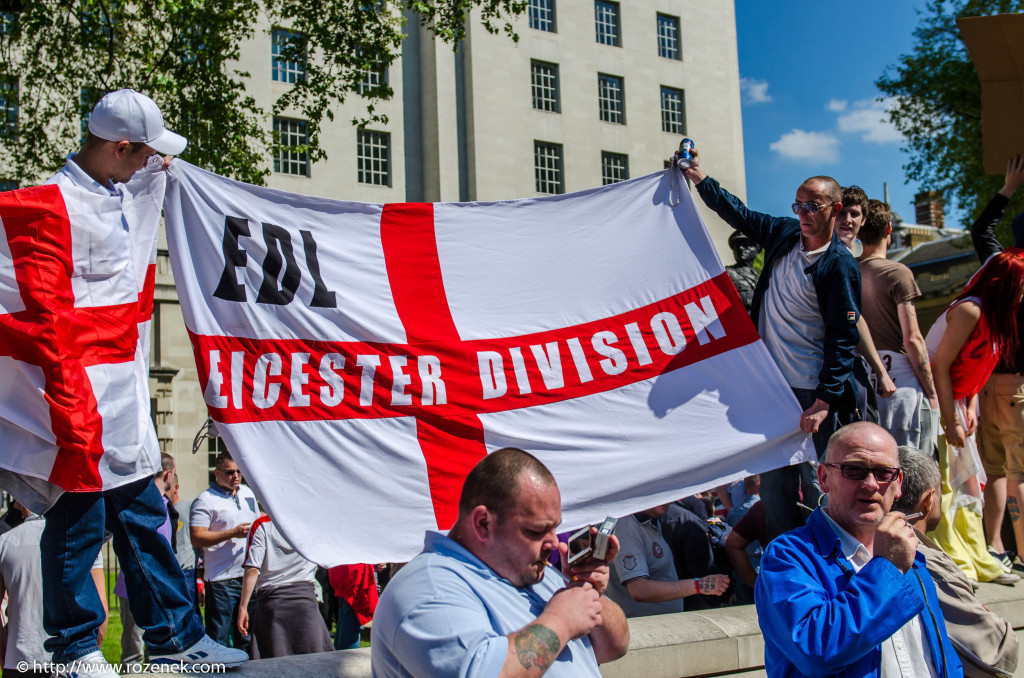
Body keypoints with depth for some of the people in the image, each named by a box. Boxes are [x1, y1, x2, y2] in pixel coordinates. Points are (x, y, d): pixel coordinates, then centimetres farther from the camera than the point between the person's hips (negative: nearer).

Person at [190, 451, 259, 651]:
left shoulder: (248, 493, 15)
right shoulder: (205, 500, -8)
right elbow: (196, 538, -16)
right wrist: (233, 533, -21)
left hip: (249, 576, 7)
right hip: (222, 579, -7)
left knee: (245, 638, 14)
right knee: (218, 638, -5)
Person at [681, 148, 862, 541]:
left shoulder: (839, 266, -10)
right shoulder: (784, 234, 8)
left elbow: (844, 338, -13)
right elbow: (740, 215, 26)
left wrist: (824, 401, -19)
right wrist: (699, 177, 24)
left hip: (811, 393, -6)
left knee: (817, 487, -3)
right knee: (774, 486, 10)